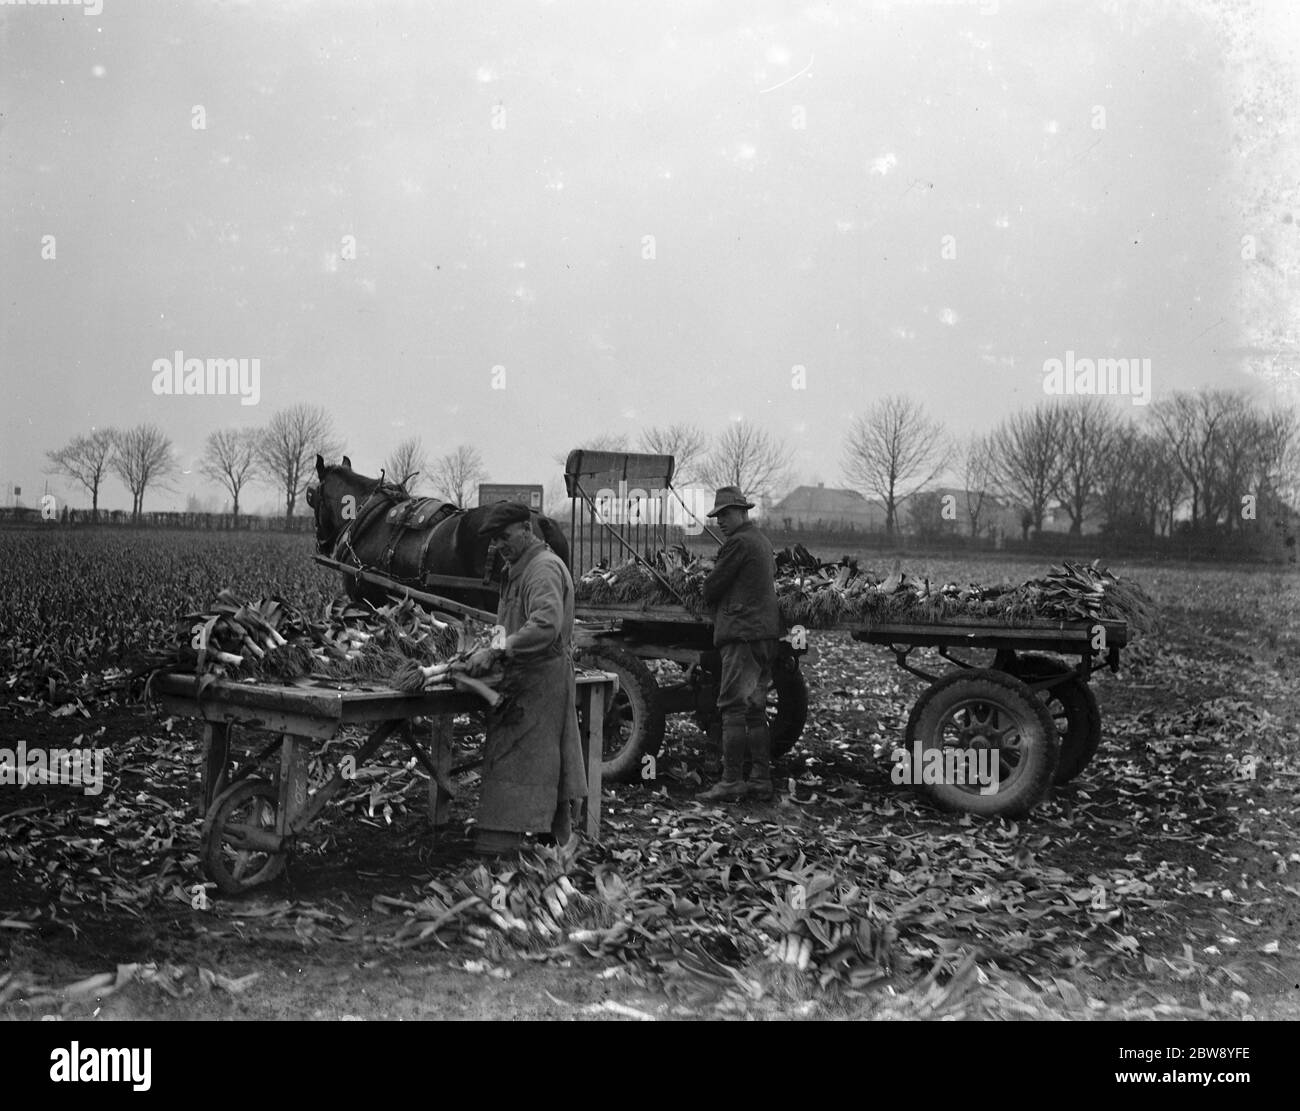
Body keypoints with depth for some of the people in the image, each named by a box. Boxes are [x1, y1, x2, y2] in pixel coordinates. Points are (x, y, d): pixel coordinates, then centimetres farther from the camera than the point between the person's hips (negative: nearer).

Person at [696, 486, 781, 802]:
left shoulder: (738, 542, -11)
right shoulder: (763, 542, 20)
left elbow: (712, 586, -9)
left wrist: (711, 604, 13)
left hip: (742, 633, -10)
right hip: (766, 633, 10)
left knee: (733, 708, -9)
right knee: (755, 710, 11)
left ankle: (731, 781, -10)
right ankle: (761, 779, 13)